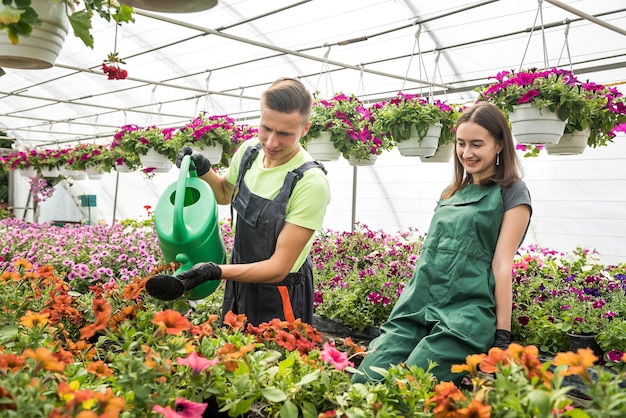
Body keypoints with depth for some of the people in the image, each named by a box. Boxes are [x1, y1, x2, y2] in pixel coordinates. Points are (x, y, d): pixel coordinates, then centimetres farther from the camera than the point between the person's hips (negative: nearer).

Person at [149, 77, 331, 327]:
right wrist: (203, 170, -4)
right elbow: (225, 194, 15)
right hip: (238, 283, 7)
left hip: (280, 296, -7)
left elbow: (279, 268, -25)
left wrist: (217, 272, -36)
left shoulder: (311, 183, -28)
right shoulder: (249, 150, -8)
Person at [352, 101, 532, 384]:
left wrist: (502, 335, -7)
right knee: (363, 382, -11)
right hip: (416, 308, 6)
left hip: (465, 315, -6)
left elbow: (501, 263, -6)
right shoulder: (452, 192, 20)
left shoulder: (512, 193, 2)